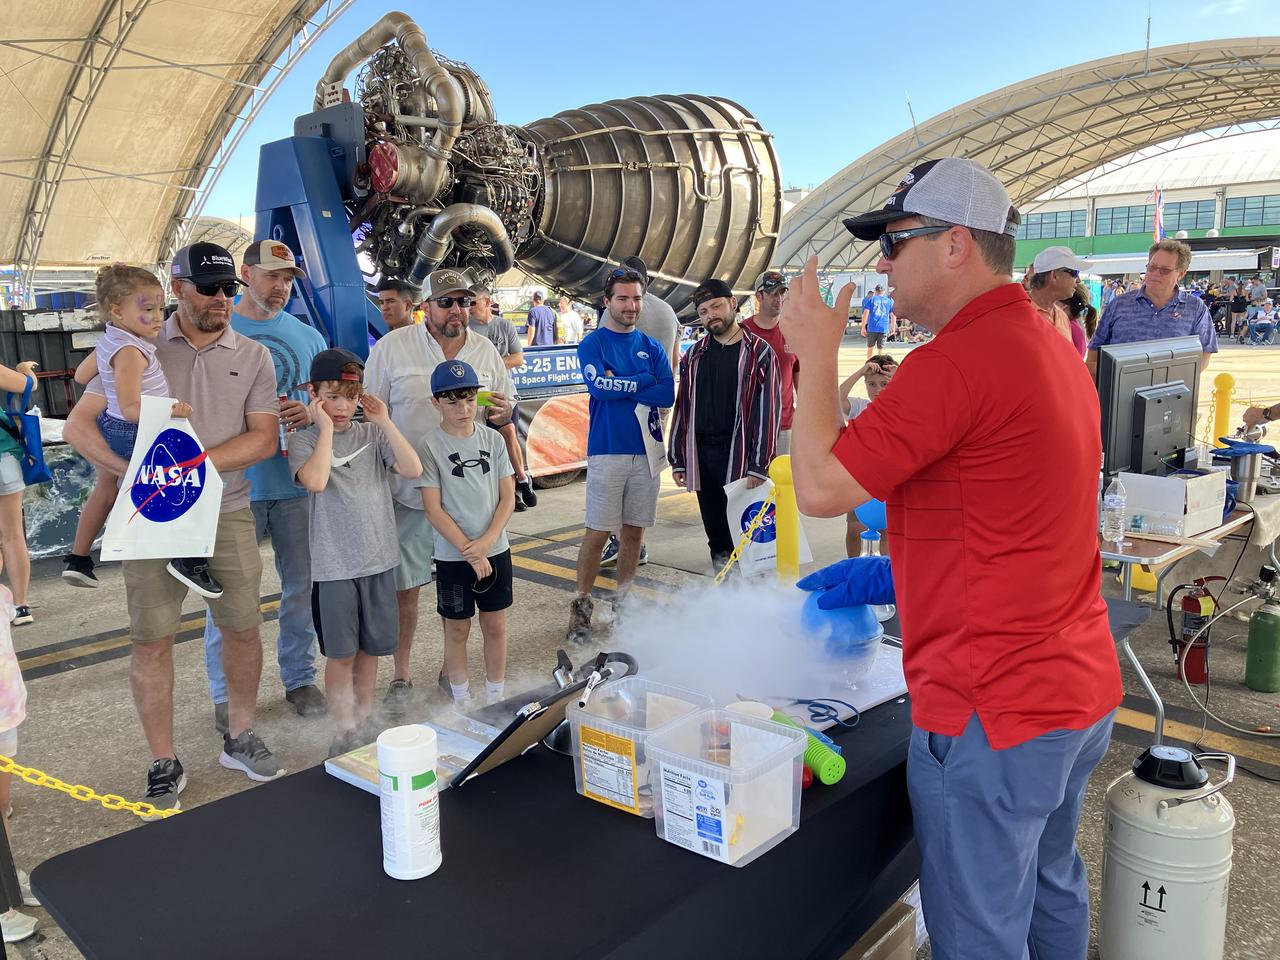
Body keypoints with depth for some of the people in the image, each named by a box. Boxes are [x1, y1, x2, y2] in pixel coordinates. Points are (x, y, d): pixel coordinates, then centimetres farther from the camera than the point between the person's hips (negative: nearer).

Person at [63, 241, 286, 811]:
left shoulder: (253, 357, 4)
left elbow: (265, 439, -3)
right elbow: (78, 426, -2)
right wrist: (130, 471, -20)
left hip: (227, 513, 2)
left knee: (243, 627, 7)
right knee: (152, 639, 1)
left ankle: (239, 740, 26)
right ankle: (164, 765, 15)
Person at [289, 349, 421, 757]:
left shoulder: (373, 434, 5)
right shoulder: (304, 440, -3)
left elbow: (412, 469, -10)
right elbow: (315, 480, -24)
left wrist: (385, 421, -10)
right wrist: (325, 428, -16)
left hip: (379, 558, 3)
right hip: (334, 564, -3)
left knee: (371, 647, 14)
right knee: (341, 652, 5)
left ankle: (364, 722, 30)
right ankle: (345, 732, 18)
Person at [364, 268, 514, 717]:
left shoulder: (486, 350, 7)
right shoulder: (392, 348, -3)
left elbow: (505, 411, 16)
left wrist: (502, 411, -9)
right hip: (410, 490, -2)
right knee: (404, 585, 3)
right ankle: (401, 676, 20)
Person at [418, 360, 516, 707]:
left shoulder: (492, 440, 1)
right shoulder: (430, 445, -9)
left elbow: (508, 497, 0)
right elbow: (433, 509, -10)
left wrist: (486, 542, -12)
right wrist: (468, 550, -14)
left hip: (495, 549, 3)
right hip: (452, 556, -3)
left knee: (495, 625, 10)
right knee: (457, 629, 9)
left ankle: (495, 698, 26)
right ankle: (462, 702, 25)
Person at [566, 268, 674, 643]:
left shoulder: (652, 348, 11)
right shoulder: (592, 344, 1)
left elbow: (668, 395, -4)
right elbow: (598, 384, -18)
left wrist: (619, 387, -10)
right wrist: (642, 383, -8)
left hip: (646, 450, 4)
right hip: (607, 450, -4)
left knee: (634, 530, 10)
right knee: (597, 532, -4)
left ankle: (623, 600, 22)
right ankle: (581, 606, 7)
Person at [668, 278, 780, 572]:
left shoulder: (758, 352, -1)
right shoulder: (694, 355, 13)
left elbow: (768, 410, -6)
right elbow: (682, 408, 15)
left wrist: (759, 465, -11)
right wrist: (678, 460, 11)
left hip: (739, 457, -4)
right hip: (701, 456, 5)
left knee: (742, 530, -3)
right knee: (715, 530, 11)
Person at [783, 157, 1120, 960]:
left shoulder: (957, 360, -23)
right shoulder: (1053, 347, 10)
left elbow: (821, 487, -20)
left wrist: (817, 355, -7)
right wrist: (887, 573, 18)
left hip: (993, 713, -10)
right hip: (1082, 689, 10)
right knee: (1050, 887, 27)